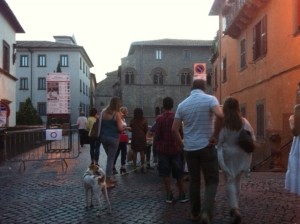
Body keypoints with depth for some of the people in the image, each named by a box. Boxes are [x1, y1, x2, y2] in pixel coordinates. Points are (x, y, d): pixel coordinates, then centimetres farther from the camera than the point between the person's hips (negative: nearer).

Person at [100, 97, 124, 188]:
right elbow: (120, 128, -13)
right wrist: (123, 126, 6)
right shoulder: (117, 113, -12)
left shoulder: (103, 112, 6)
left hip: (103, 137, 6)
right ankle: (107, 182, 1)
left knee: (110, 157, 21)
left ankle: (109, 178, 27)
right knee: (111, 159, 0)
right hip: (113, 138, -6)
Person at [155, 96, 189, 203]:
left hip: (163, 149, -1)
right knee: (179, 174, 11)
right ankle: (182, 195, 15)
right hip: (175, 148, 1)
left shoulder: (159, 119, -9)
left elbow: (157, 135, -8)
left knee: (165, 173, 7)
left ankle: (169, 195, 6)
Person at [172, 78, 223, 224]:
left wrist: (182, 143, 17)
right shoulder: (210, 99, -6)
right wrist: (215, 136, -14)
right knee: (212, 181, 6)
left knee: (194, 181, 15)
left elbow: (174, 129, 4)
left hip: (189, 149, 4)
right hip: (206, 147, -3)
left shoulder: (182, 104, 5)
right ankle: (206, 211, -11)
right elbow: (220, 116, -25)